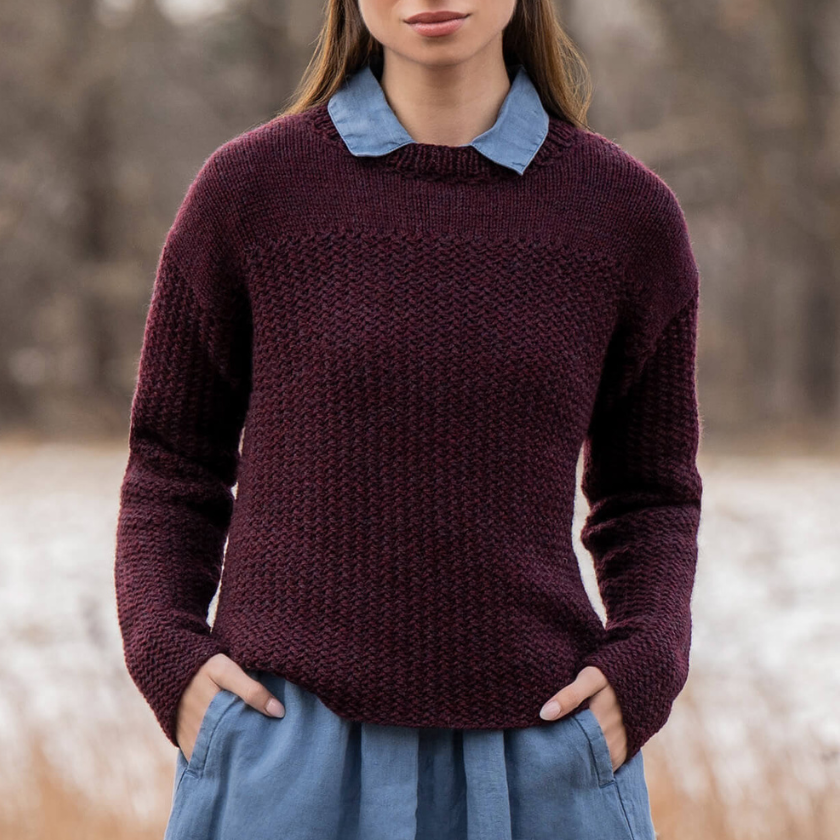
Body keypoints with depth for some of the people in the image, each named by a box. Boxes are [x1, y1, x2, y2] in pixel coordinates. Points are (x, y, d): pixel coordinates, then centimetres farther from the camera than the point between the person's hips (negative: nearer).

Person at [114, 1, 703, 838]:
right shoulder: (247, 189, 0)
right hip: (290, 757, -1)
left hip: (532, 768, 1)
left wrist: (644, 671, -4)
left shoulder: (630, 212, 3)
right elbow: (174, 463, 10)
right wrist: (168, 658, -6)